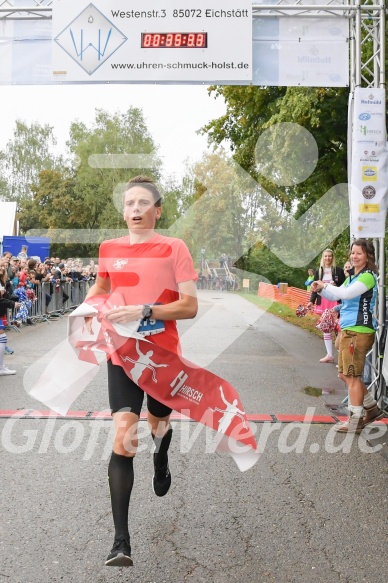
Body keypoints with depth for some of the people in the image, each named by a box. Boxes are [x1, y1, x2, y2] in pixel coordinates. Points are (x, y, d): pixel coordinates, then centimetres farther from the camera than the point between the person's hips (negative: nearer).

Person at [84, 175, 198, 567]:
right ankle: (121, 541, -6)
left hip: (162, 355, -1)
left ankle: (161, 462, 59)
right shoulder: (109, 249, 4)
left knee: (158, 423, 22)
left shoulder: (174, 248, -8)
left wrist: (144, 311, -25)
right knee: (122, 439, -11)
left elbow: (190, 306, -14)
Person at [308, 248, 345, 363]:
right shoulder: (318, 271, 12)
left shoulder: (338, 270, 0)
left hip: (335, 301, -4)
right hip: (323, 302, 5)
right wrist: (312, 301, 2)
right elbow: (315, 287, 12)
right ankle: (329, 355, 16)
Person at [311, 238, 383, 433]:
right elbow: (335, 296, 21)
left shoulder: (368, 277, -13)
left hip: (359, 332, -10)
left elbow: (346, 293, -26)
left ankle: (355, 422, 9)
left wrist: (326, 285, -12)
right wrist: (320, 290, 2)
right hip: (348, 330, 10)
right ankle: (373, 409, 30)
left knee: (352, 376, -2)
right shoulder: (353, 276, 15)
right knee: (345, 374, 17)